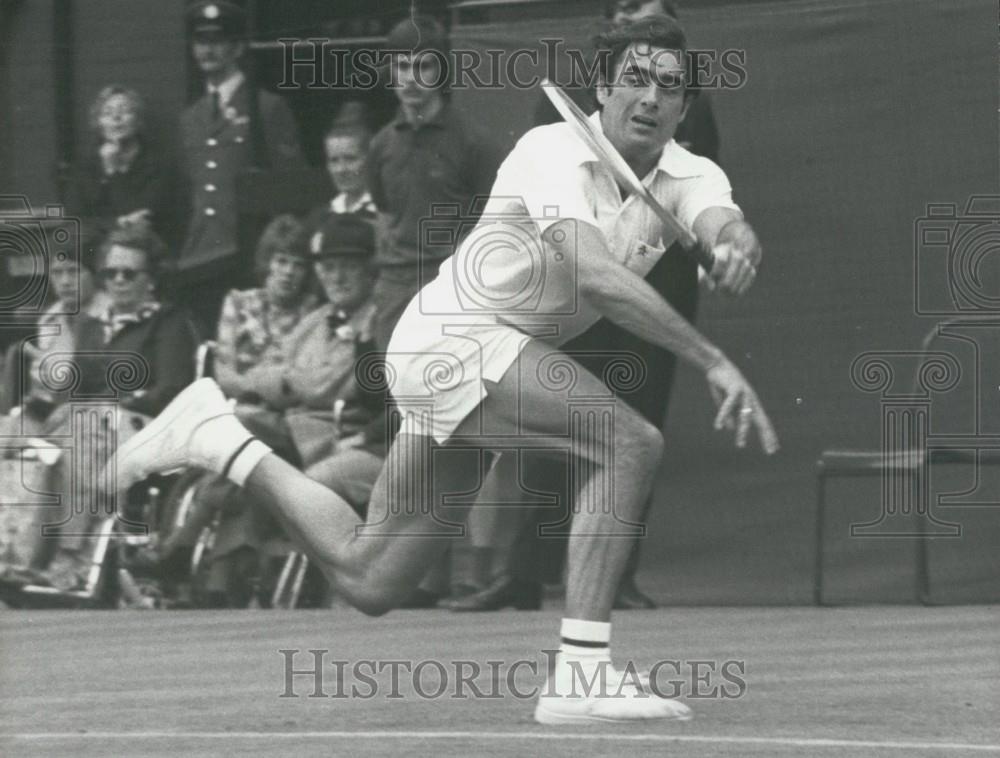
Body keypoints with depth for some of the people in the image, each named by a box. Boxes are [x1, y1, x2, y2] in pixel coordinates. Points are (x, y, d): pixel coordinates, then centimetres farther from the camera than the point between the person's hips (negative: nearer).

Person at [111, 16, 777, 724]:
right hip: (454, 337, -8)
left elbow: (726, 225, -23)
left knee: (368, 579, 11)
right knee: (630, 443, -26)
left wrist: (737, 246, -49)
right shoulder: (554, 150, -20)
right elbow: (592, 274, -34)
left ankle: (221, 440, 23)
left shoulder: (690, 177, 0)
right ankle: (580, 675, -28)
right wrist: (713, 361, -39)